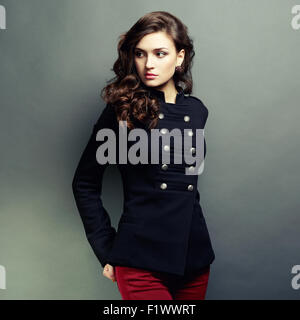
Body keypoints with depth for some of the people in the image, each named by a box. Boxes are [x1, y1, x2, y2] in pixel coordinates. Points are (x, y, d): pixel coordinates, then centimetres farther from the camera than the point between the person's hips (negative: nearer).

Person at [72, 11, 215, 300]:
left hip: (196, 256, 5)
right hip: (142, 261, -5)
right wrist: (106, 250, -3)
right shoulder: (123, 110, -8)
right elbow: (85, 184, -2)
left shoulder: (196, 110, 4)